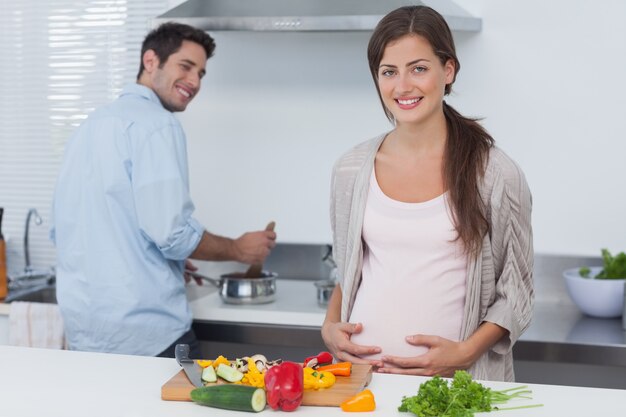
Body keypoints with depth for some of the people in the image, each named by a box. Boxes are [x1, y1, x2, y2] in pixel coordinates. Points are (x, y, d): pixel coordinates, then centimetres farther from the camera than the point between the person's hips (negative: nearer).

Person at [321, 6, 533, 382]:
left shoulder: (495, 174, -3)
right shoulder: (352, 170, 6)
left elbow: (515, 293, 2)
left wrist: (464, 354, -10)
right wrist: (330, 327, 1)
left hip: (454, 378, -2)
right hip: (361, 369, 2)